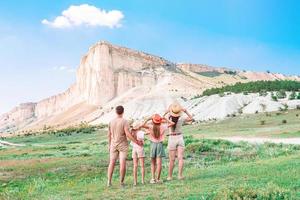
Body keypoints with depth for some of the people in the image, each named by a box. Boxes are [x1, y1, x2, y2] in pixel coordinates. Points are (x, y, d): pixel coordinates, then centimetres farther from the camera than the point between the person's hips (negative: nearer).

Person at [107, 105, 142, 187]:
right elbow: (127, 134, -19)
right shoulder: (124, 121, -12)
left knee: (112, 163, 7)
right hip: (123, 145, -4)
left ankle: (109, 182, 5)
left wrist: (109, 145, 19)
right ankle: (121, 182, 2)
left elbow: (109, 135, 8)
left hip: (113, 145, 4)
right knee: (123, 163, -1)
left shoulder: (111, 122, 2)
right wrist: (136, 142, -12)